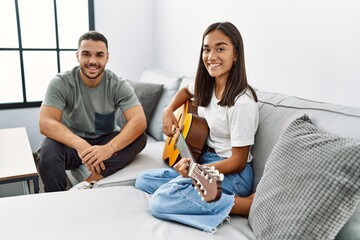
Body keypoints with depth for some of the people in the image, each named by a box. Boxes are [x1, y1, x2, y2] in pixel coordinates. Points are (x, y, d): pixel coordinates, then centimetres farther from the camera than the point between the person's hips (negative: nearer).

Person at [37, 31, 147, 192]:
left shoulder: (119, 85, -13)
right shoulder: (61, 83, -14)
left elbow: (139, 121, -27)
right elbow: (45, 123, -26)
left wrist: (109, 148, -45)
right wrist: (80, 145, -45)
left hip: (107, 141, 2)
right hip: (73, 142, -1)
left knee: (139, 138, -26)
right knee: (48, 150, -33)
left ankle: (87, 184, -29)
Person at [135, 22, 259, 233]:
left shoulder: (242, 103, -23)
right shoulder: (206, 86, 0)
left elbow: (238, 162, -19)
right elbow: (186, 91, 26)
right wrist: (169, 111, 7)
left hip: (232, 174, -9)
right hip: (204, 161, 9)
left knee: (161, 201, -26)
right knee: (143, 180, 7)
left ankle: (248, 205, -19)